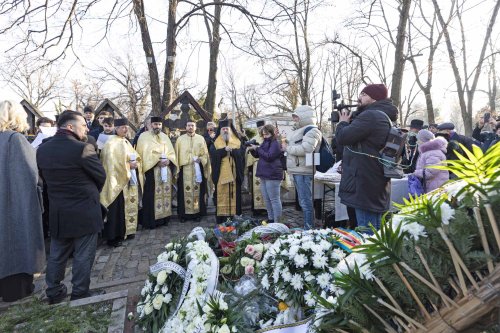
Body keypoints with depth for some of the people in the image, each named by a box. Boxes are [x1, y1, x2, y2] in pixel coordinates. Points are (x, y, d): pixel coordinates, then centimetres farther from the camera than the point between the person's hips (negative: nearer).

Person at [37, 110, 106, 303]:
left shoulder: (42, 149, 1)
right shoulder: (83, 148, -20)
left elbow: (45, 177, 10)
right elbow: (101, 175, -11)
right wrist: (91, 193, 10)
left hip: (57, 212, 7)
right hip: (84, 212, -6)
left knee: (57, 255, 19)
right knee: (83, 256, 8)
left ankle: (54, 292, 32)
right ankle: (80, 293, 20)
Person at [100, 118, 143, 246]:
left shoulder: (126, 142, 16)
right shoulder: (111, 143, -10)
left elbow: (135, 156, 15)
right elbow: (112, 161, -20)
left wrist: (136, 163, -6)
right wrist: (128, 164, -20)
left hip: (130, 179, 8)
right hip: (118, 180, -8)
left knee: (130, 205, 13)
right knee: (118, 209, -6)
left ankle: (127, 230, 25)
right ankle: (114, 236, 2)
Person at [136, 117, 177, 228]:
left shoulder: (165, 137, 14)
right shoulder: (144, 136, -1)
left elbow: (172, 153, 12)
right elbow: (143, 154, -9)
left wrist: (168, 160, -9)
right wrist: (157, 161, -18)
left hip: (166, 171, 5)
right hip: (151, 171, -5)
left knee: (165, 194, 8)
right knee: (152, 196, -5)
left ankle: (164, 218, 18)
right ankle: (150, 221, 3)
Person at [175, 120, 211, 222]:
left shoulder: (201, 139, 8)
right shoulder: (180, 139, 7)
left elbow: (205, 153, 6)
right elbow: (177, 154, 5)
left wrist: (200, 159, -13)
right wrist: (177, 168, -2)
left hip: (197, 169, 1)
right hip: (184, 169, 0)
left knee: (197, 190, 3)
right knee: (185, 191, 0)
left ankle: (197, 213, 11)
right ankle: (184, 214, 8)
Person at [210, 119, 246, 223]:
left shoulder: (238, 142, 11)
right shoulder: (216, 143, 10)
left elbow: (241, 153, -4)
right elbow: (213, 154, -7)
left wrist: (232, 150, -18)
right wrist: (224, 150, -18)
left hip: (234, 173, 1)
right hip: (220, 174, -1)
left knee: (234, 195, 2)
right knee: (221, 196, -1)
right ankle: (221, 221, 6)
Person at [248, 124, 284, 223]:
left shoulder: (275, 143, -10)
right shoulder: (265, 142, 16)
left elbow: (269, 157, -19)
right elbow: (258, 155, 24)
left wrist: (257, 148, -14)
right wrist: (252, 150, 3)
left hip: (272, 175, -9)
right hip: (264, 175, 9)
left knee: (274, 199, -5)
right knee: (266, 199, 15)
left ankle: (276, 222, 1)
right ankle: (270, 219, 26)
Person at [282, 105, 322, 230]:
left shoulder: (311, 130, -9)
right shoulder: (299, 130, 21)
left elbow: (305, 149, -23)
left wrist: (287, 148, -13)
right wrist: (285, 145, 9)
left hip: (304, 171, -10)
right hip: (297, 171, 10)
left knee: (306, 202, -7)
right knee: (303, 202, 15)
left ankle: (309, 229, -1)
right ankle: (307, 227, 25)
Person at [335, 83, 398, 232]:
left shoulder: (370, 116, -16)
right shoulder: (383, 116, 19)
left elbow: (343, 137, -19)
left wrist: (343, 122, 0)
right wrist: (350, 121, 8)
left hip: (366, 182, -11)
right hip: (374, 181, 11)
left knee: (367, 233, -3)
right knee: (375, 231, 19)